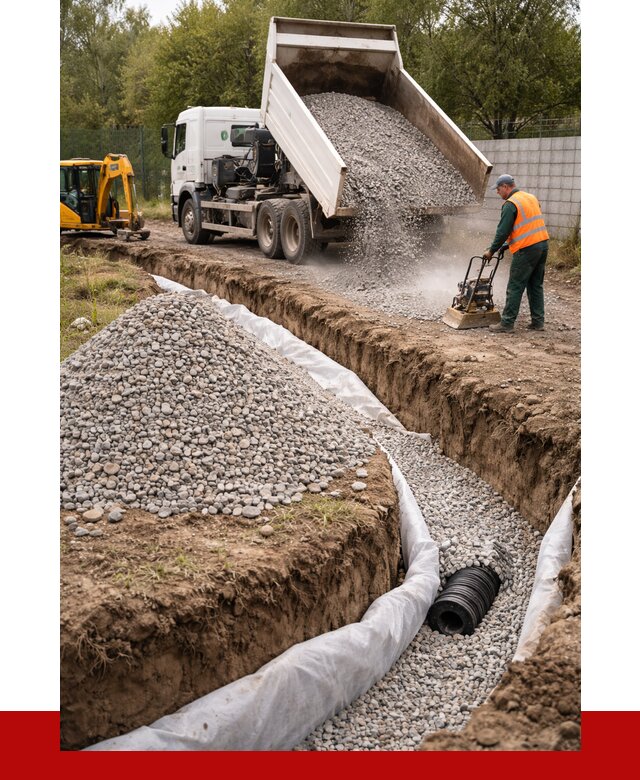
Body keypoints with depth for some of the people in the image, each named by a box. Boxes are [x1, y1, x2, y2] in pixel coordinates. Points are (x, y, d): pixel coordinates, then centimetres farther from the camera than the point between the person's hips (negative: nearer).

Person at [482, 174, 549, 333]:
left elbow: (503, 231, -12)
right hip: (543, 243, 8)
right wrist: (511, 242, 25)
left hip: (526, 249, -8)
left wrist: (491, 251, -1)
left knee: (515, 288, -3)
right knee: (536, 286, 15)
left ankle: (506, 324, 0)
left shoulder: (510, 204, -10)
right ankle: (538, 322, 17)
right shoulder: (531, 197, 16)